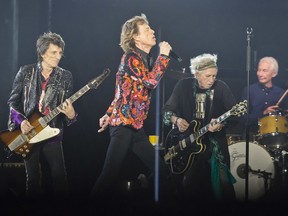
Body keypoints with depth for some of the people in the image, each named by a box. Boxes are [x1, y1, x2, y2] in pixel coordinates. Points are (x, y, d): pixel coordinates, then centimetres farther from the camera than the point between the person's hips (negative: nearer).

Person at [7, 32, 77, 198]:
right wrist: (21, 121, -10)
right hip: (28, 132, 0)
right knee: (33, 178, 5)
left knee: (59, 177, -11)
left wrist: (70, 114, -20)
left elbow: (68, 108, 4)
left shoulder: (66, 77, 3)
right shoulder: (26, 72, 2)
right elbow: (13, 101, 6)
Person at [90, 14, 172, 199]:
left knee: (162, 173, 7)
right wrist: (164, 55, -12)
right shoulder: (131, 56, -9)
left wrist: (109, 114, 19)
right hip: (124, 124, -9)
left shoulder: (144, 59, 18)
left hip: (136, 127, 9)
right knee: (110, 175, -13)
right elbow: (152, 81, -21)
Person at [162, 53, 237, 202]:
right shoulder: (183, 86, 2)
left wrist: (221, 124, -24)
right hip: (186, 141, 1)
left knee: (221, 183, -9)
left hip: (214, 142, -1)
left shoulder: (221, 88, 0)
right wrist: (176, 120, -13)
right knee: (188, 186, -3)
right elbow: (167, 110, 7)